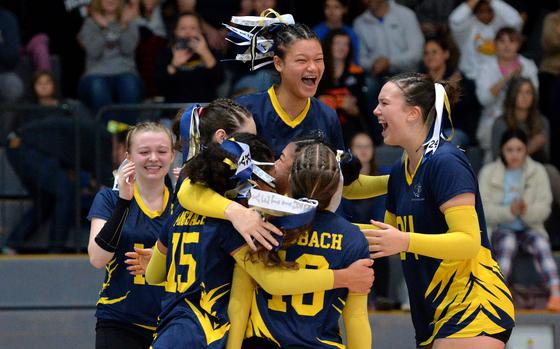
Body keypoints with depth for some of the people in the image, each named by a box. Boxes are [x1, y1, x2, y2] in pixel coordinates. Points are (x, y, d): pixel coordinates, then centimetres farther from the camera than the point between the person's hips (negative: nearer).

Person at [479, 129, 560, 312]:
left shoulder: (538, 171, 3)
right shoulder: (488, 172, 1)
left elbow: (544, 208, -4)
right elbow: (484, 209, -8)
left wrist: (527, 210, -27)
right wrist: (509, 211, -26)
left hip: (529, 228, 1)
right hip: (500, 228, -1)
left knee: (541, 243, -30)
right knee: (508, 241, -34)